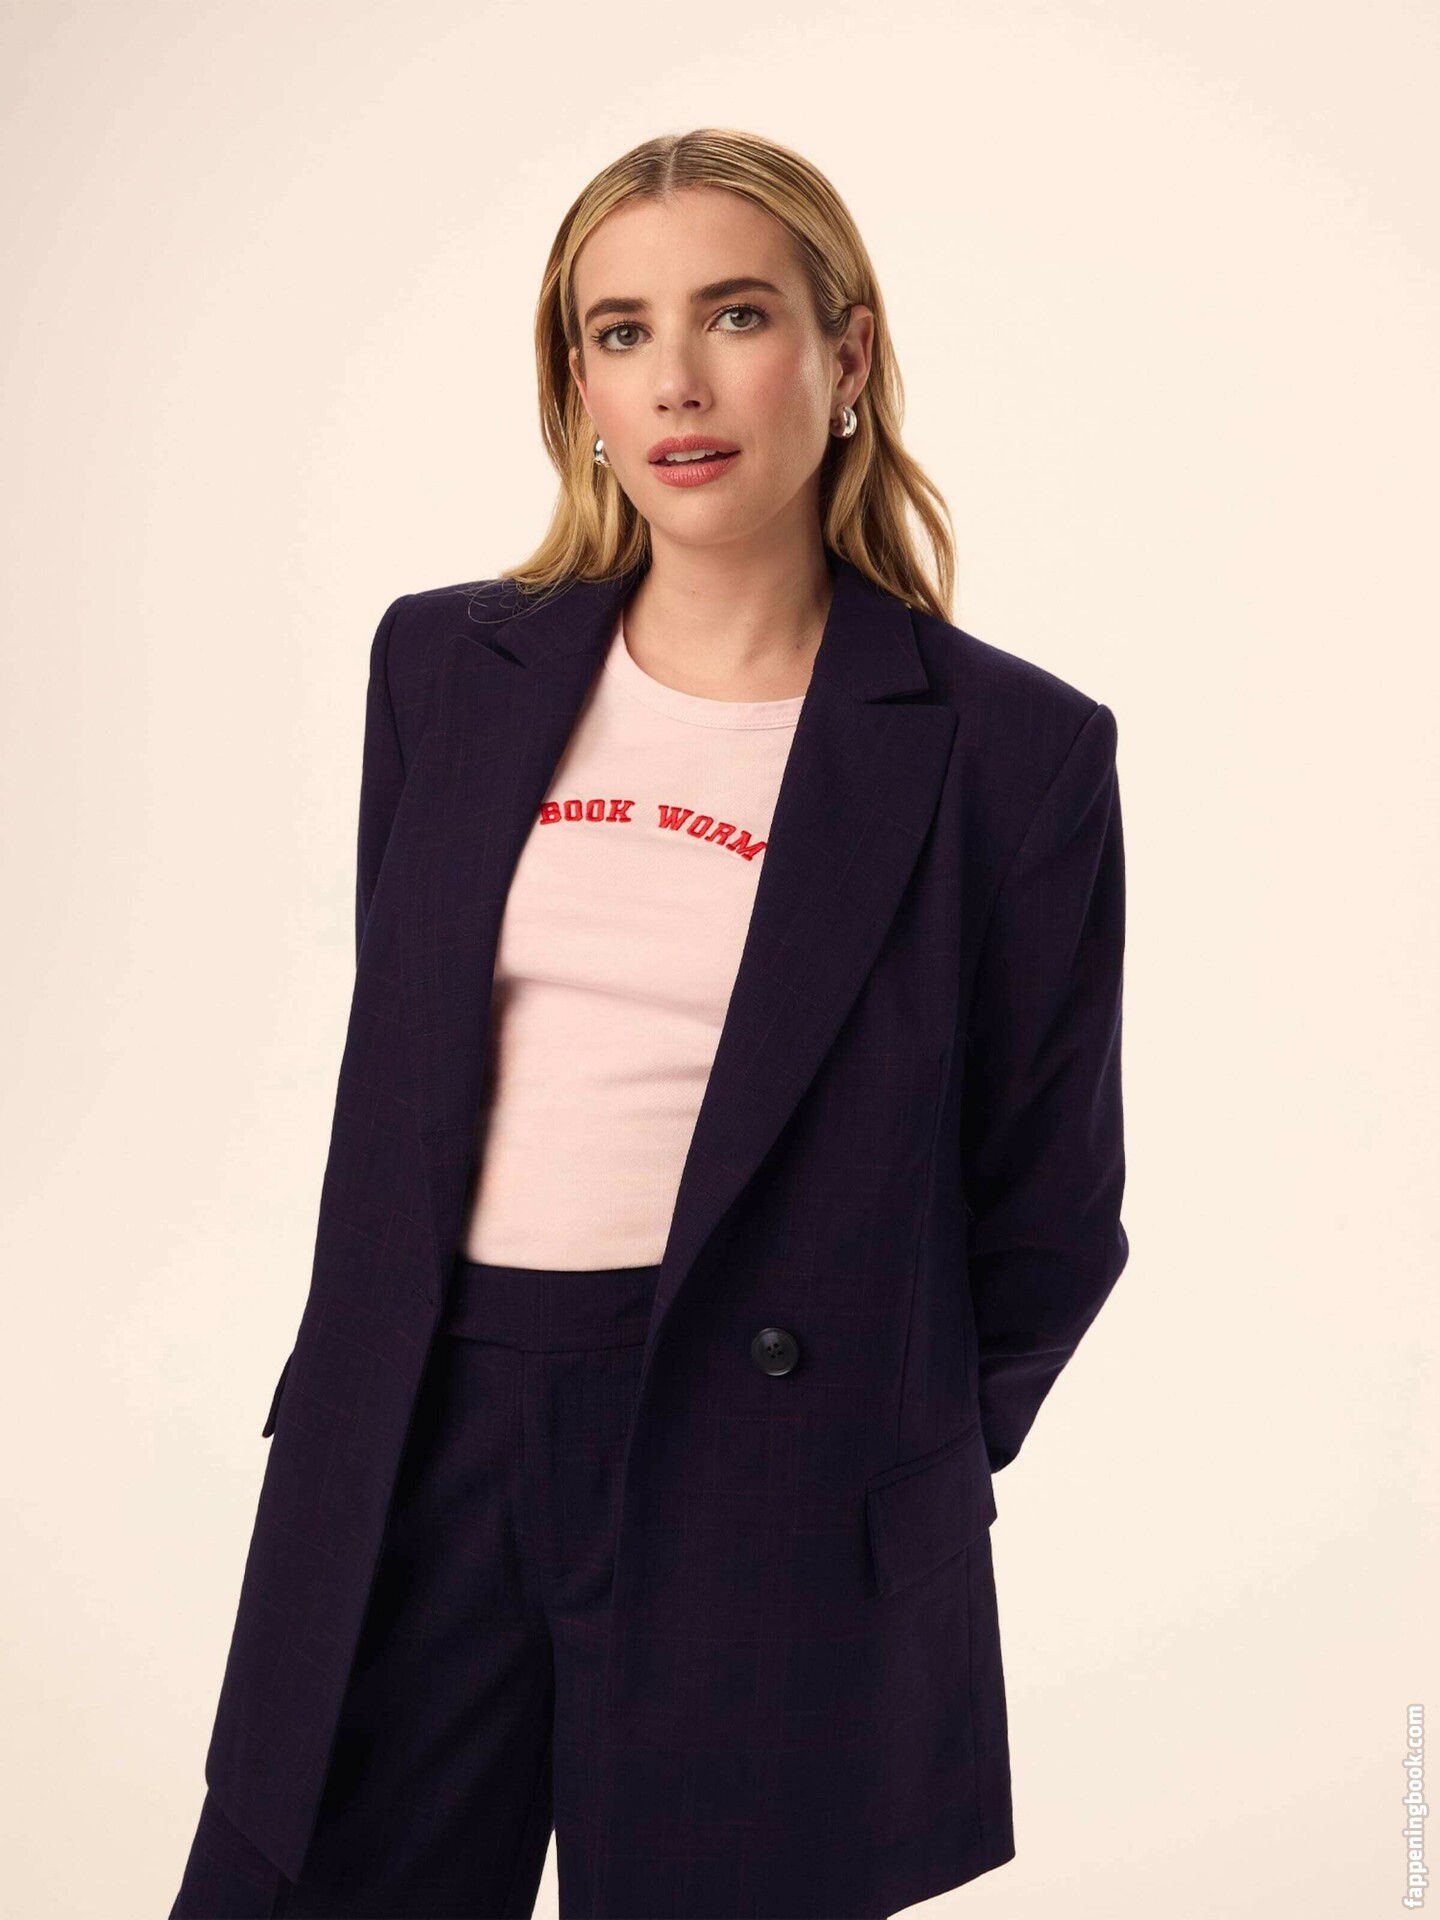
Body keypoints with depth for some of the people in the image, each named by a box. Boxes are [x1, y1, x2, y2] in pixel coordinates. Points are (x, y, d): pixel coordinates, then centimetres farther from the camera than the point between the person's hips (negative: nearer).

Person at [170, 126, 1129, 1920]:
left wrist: (875, 1466, 8)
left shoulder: (1013, 749, -5)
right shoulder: (444, 665, 7)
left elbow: (1046, 1213, 2)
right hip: (422, 1444, 4)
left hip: (769, 1487, -3)